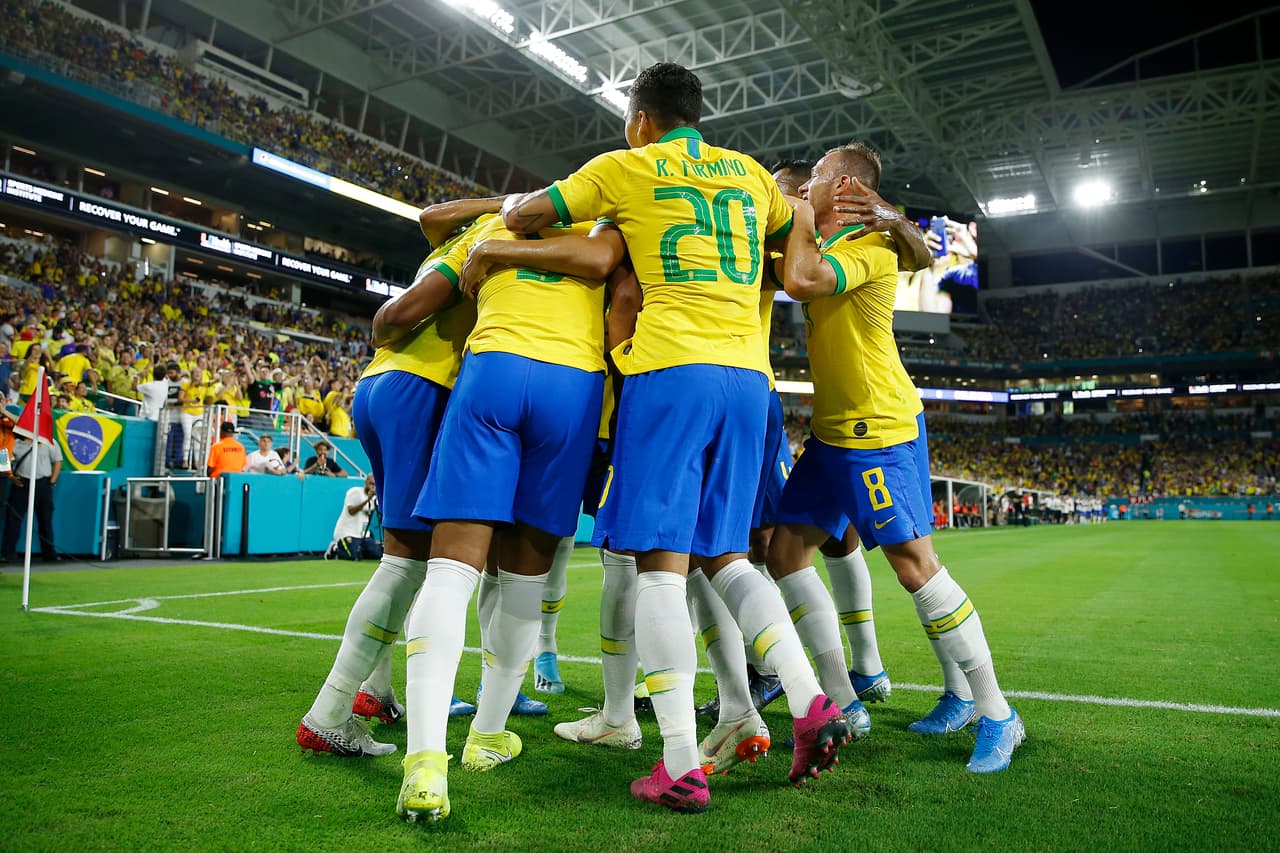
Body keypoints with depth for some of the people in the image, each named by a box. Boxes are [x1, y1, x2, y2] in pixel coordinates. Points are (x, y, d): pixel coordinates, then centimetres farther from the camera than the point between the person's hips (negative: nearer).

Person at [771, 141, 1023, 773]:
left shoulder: (871, 247, -13)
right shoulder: (823, 248, 15)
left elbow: (800, 281, -28)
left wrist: (802, 217, -12)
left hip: (880, 429, -9)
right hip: (831, 431, 9)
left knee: (914, 563, -11)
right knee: (784, 552, 4)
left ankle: (995, 714, 4)